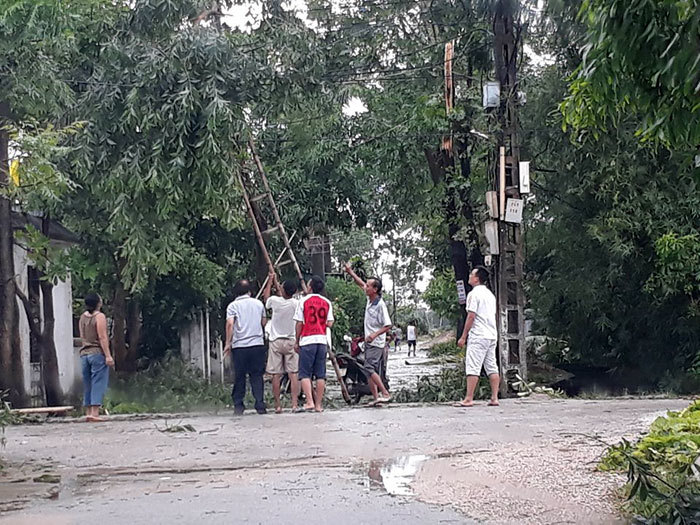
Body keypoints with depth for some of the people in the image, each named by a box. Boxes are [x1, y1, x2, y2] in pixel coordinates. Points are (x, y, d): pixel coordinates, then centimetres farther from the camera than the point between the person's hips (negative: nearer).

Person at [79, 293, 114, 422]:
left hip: (84, 353, 7)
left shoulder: (83, 317, 11)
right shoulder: (100, 317, -10)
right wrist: (108, 355, -16)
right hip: (98, 353, -7)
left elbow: (82, 337, 16)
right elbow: (102, 337, -15)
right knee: (98, 384, -6)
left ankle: (88, 413, 11)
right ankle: (95, 414, -12)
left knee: (88, 385, 11)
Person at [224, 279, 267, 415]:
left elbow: (230, 324, -11)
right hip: (258, 344, 2)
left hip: (239, 346, -2)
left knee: (239, 377, 6)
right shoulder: (258, 303, 10)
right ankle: (260, 405, -1)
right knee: (257, 376, 5)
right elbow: (264, 322, 18)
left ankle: (238, 406, 7)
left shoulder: (233, 305, 1)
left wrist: (228, 343, -8)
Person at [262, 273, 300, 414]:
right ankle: (295, 404, -6)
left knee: (276, 374, 1)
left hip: (276, 341, -2)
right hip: (291, 341, 2)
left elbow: (266, 296, 15)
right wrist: (275, 282, 30)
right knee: (293, 373, 1)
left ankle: (277, 405, 1)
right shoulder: (296, 303, -5)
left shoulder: (275, 301, -10)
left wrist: (270, 281, 29)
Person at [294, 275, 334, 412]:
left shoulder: (303, 301, -3)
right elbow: (329, 323, 3)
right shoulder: (327, 303, 6)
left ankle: (309, 402, -11)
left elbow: (299, 324, -3)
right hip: (322, 340, 3)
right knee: (320, 374, 6)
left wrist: (297, 341, 6)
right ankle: (319, 404, 6)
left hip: (307, 340, -3)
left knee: (305, 374, 1)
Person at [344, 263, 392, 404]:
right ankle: (376, 397, 5)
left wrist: (374, 335, -29)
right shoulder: (370, 299, 7)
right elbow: (361, 284, 24)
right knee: (370, 372, 5)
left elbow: (388, 325, -18)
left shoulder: (380, 304, -17)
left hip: (376, 343, -9)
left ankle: (385, 393, -17)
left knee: (370, 368, -19)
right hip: (369, 341, 9)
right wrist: (350, 272, 24)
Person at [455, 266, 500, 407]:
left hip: (478, 336, -9)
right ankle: (494, 398, 6)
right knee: (492, 367, 7)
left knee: (473, 367, -8)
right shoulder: (490, 294, 18)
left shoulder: (474, 294, -9)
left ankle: (469, 399, -11)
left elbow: (471, 316, -14)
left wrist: (463, 337, -10)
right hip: (492, 335, 9)